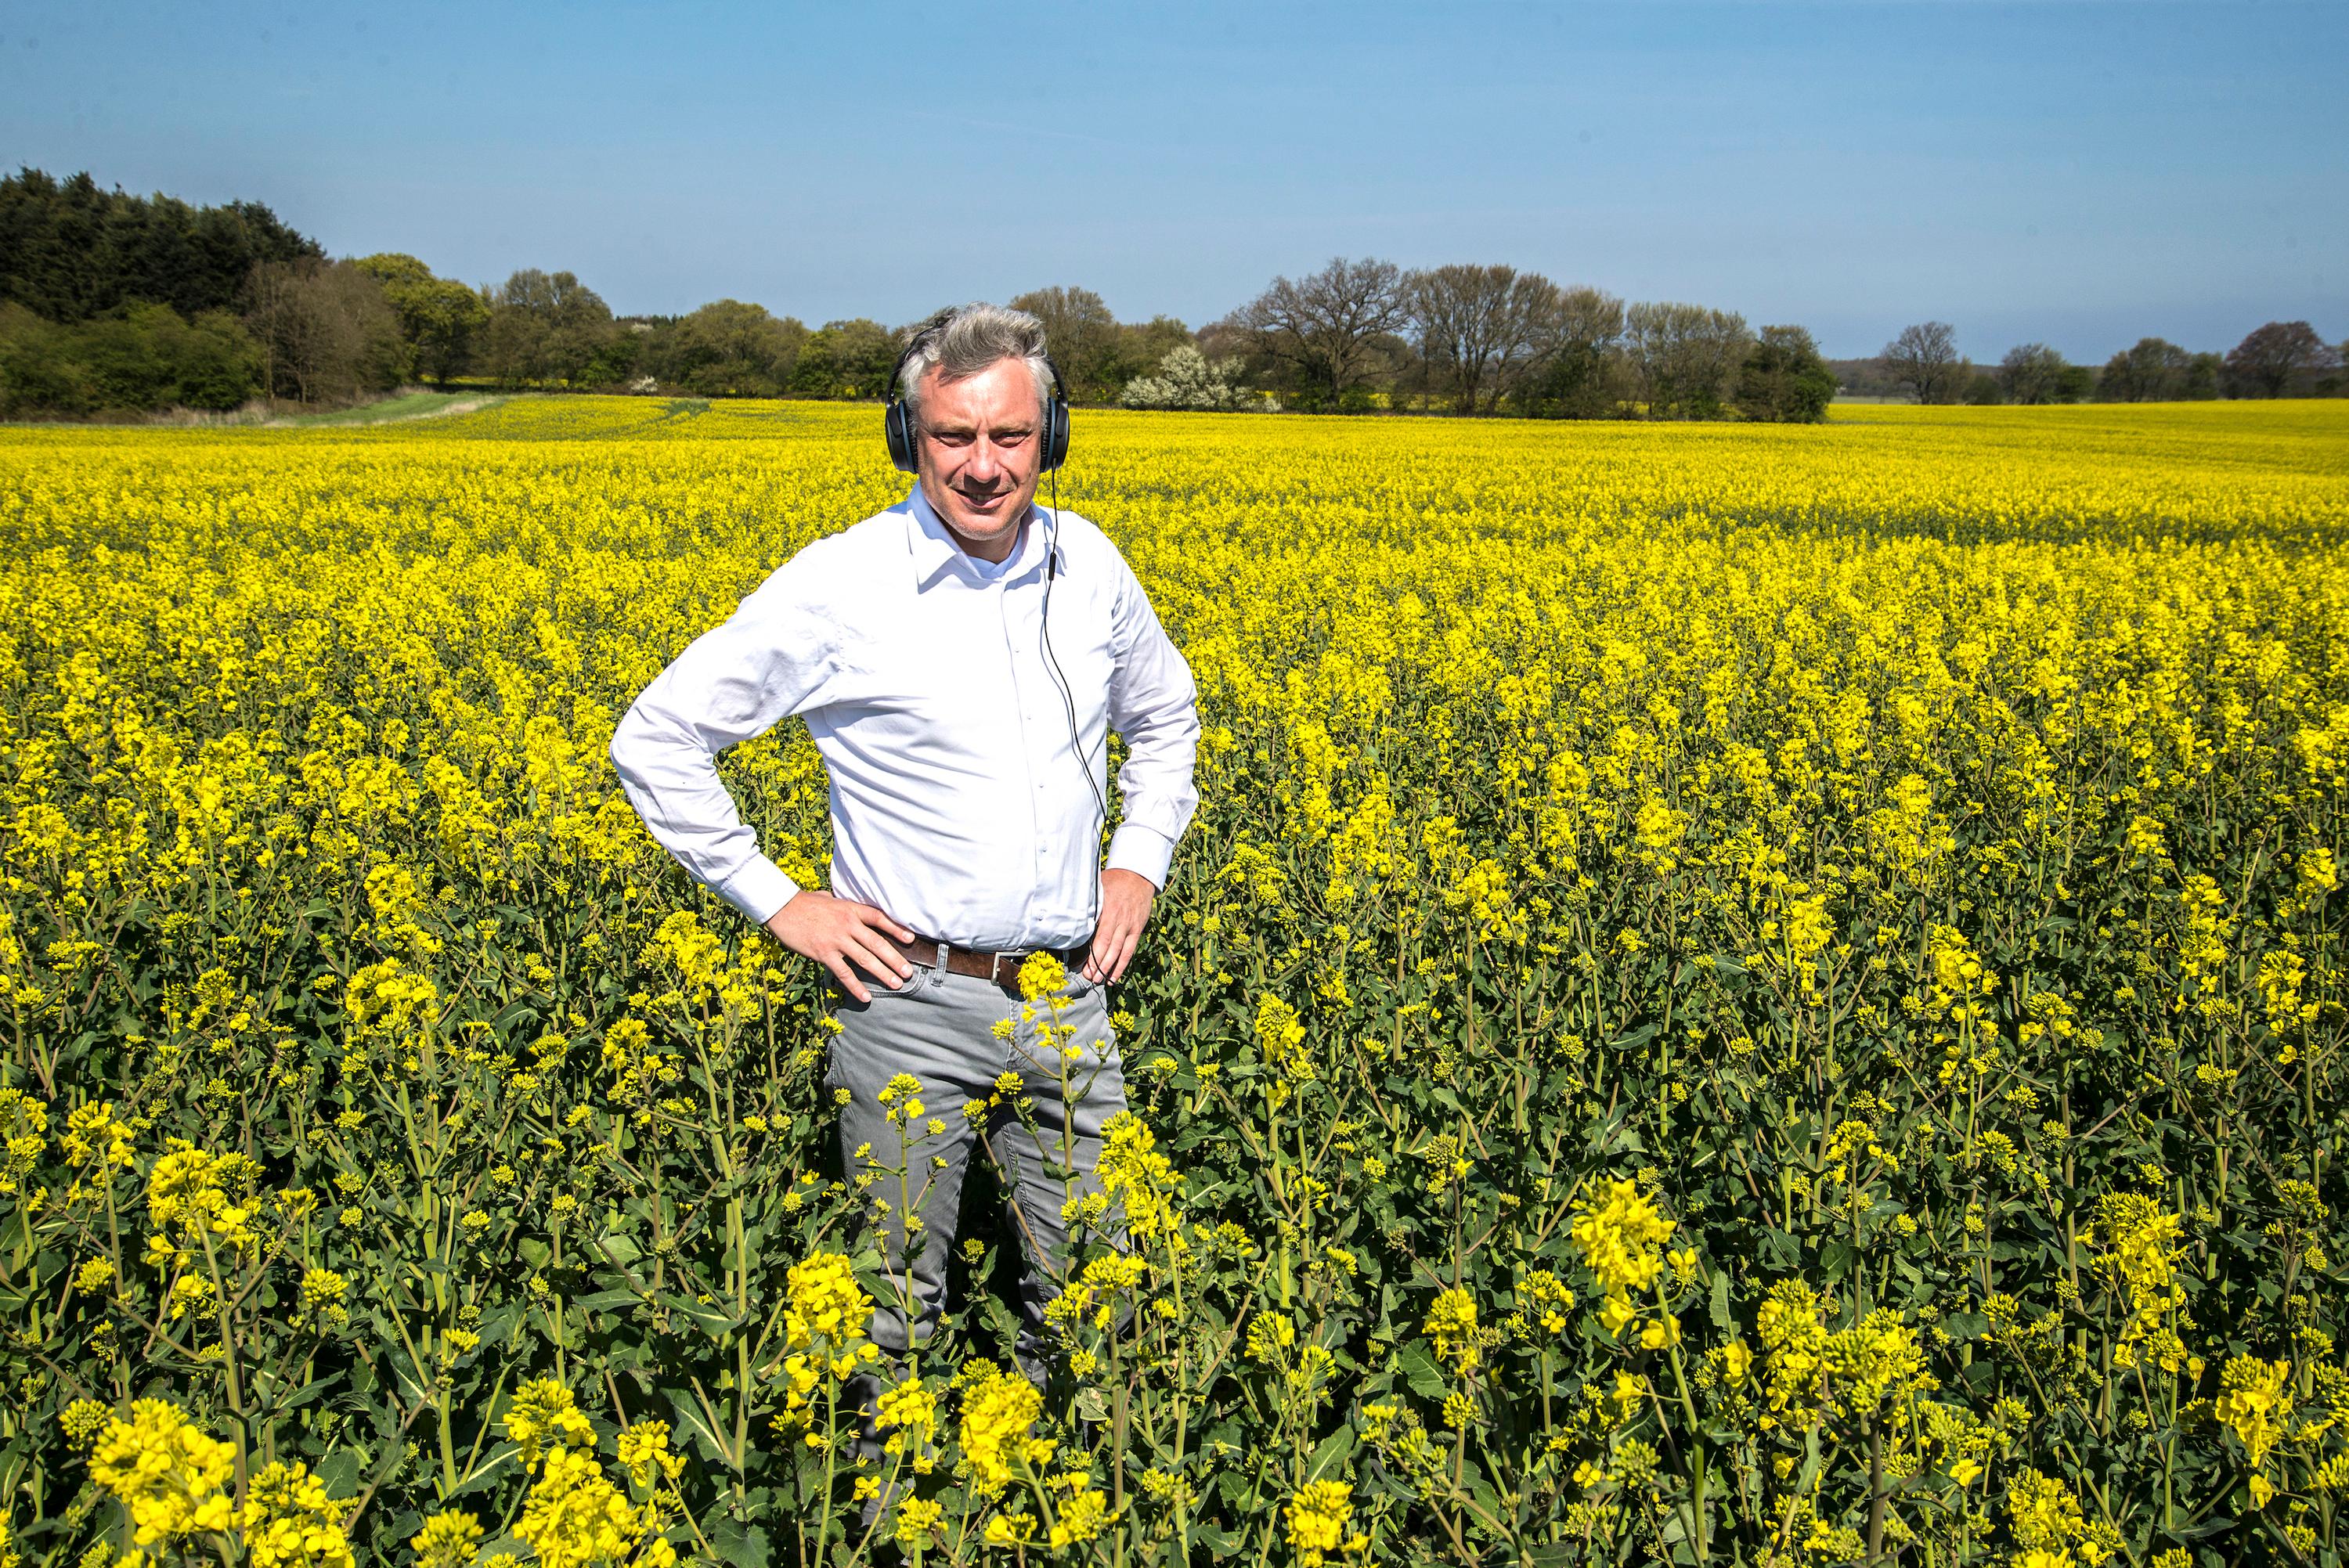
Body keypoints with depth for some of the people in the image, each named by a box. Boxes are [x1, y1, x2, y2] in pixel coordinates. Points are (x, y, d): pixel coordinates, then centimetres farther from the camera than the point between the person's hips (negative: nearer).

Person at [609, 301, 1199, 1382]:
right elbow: (656, 739, -5)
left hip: (1067, 999, 4)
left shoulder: (1087, 562, 3)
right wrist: (778, 904, -8)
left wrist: (1140, 862, 9)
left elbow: (1164, 717, 23)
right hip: (913, 1005, -4)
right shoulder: (840, 585, -11)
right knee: (893, 1303, 8)